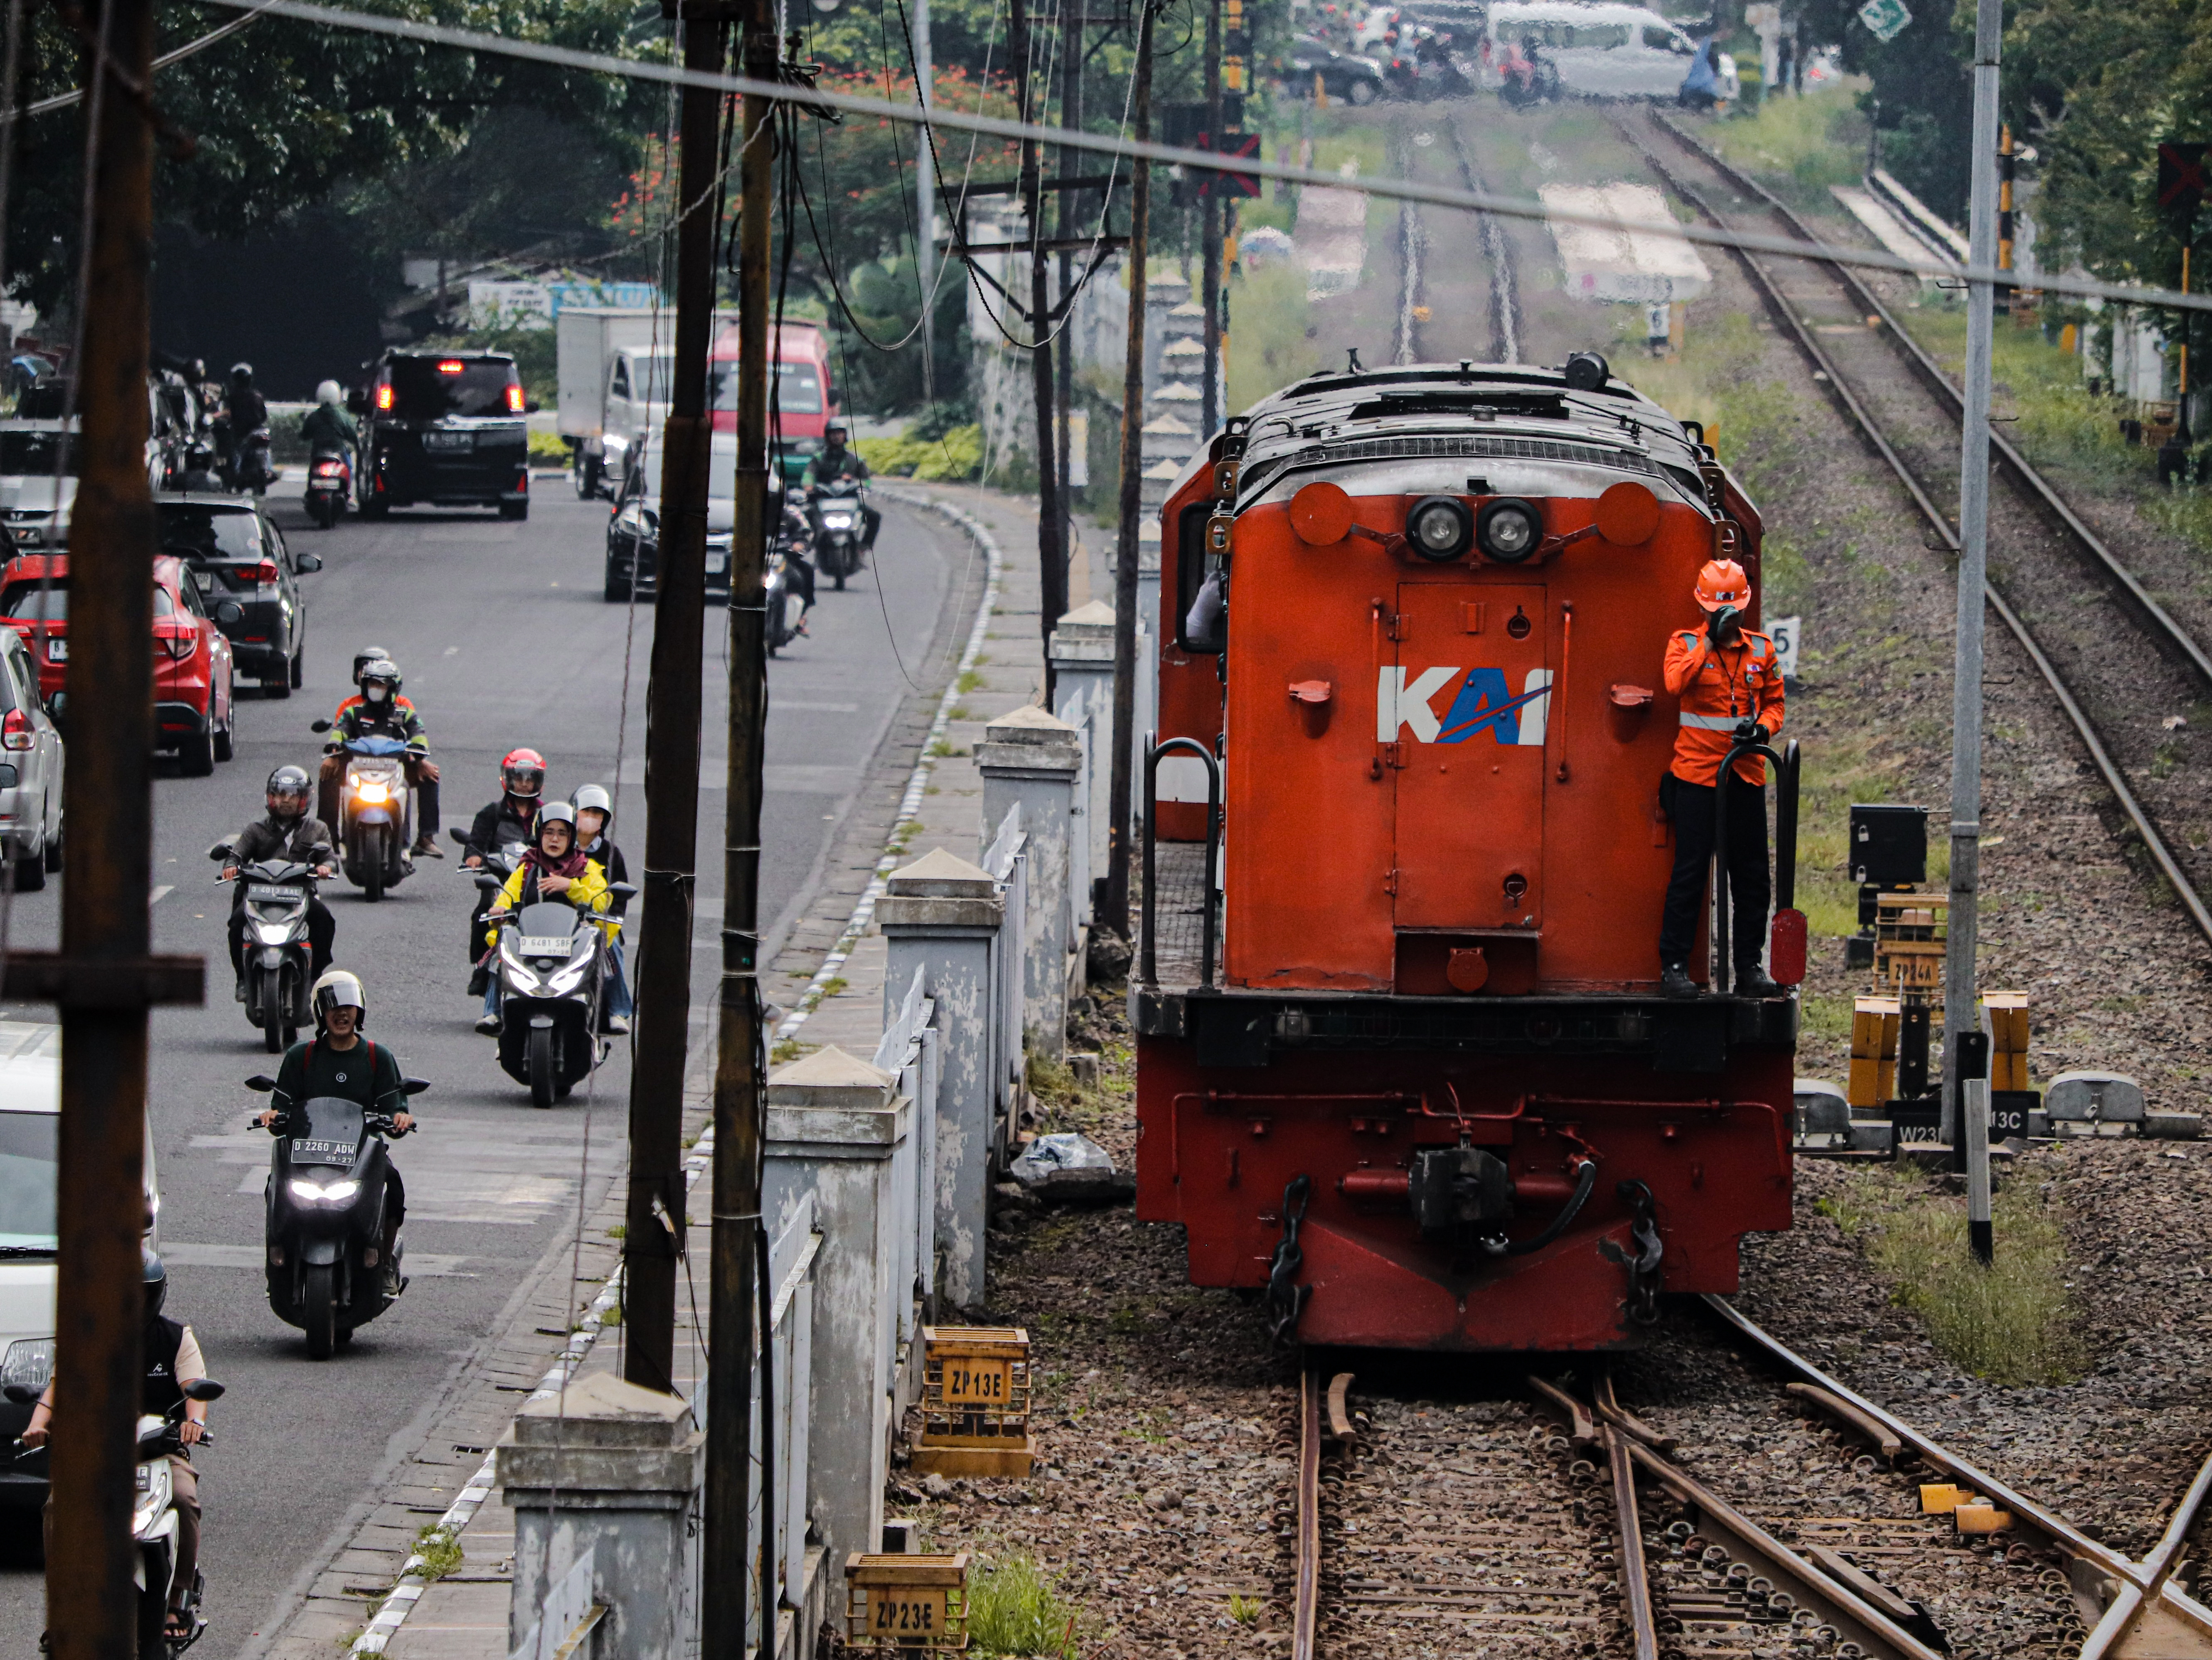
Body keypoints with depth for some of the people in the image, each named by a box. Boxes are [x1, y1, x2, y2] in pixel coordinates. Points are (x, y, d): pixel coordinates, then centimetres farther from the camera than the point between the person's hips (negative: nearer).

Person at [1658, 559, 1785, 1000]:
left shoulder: (1761, 650, 11)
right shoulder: (1686, 644, 0)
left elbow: (1775, 701, 14)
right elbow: (1676, 682, -20)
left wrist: (1763, 727, -7)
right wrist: (1711, 640, -24)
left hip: (1746, 776, 4)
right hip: (1696, 775, -4)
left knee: (1752, 876, 5)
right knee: (1690, 872, -5)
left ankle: (1749, 967, 12)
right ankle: (1674, 966, 1)